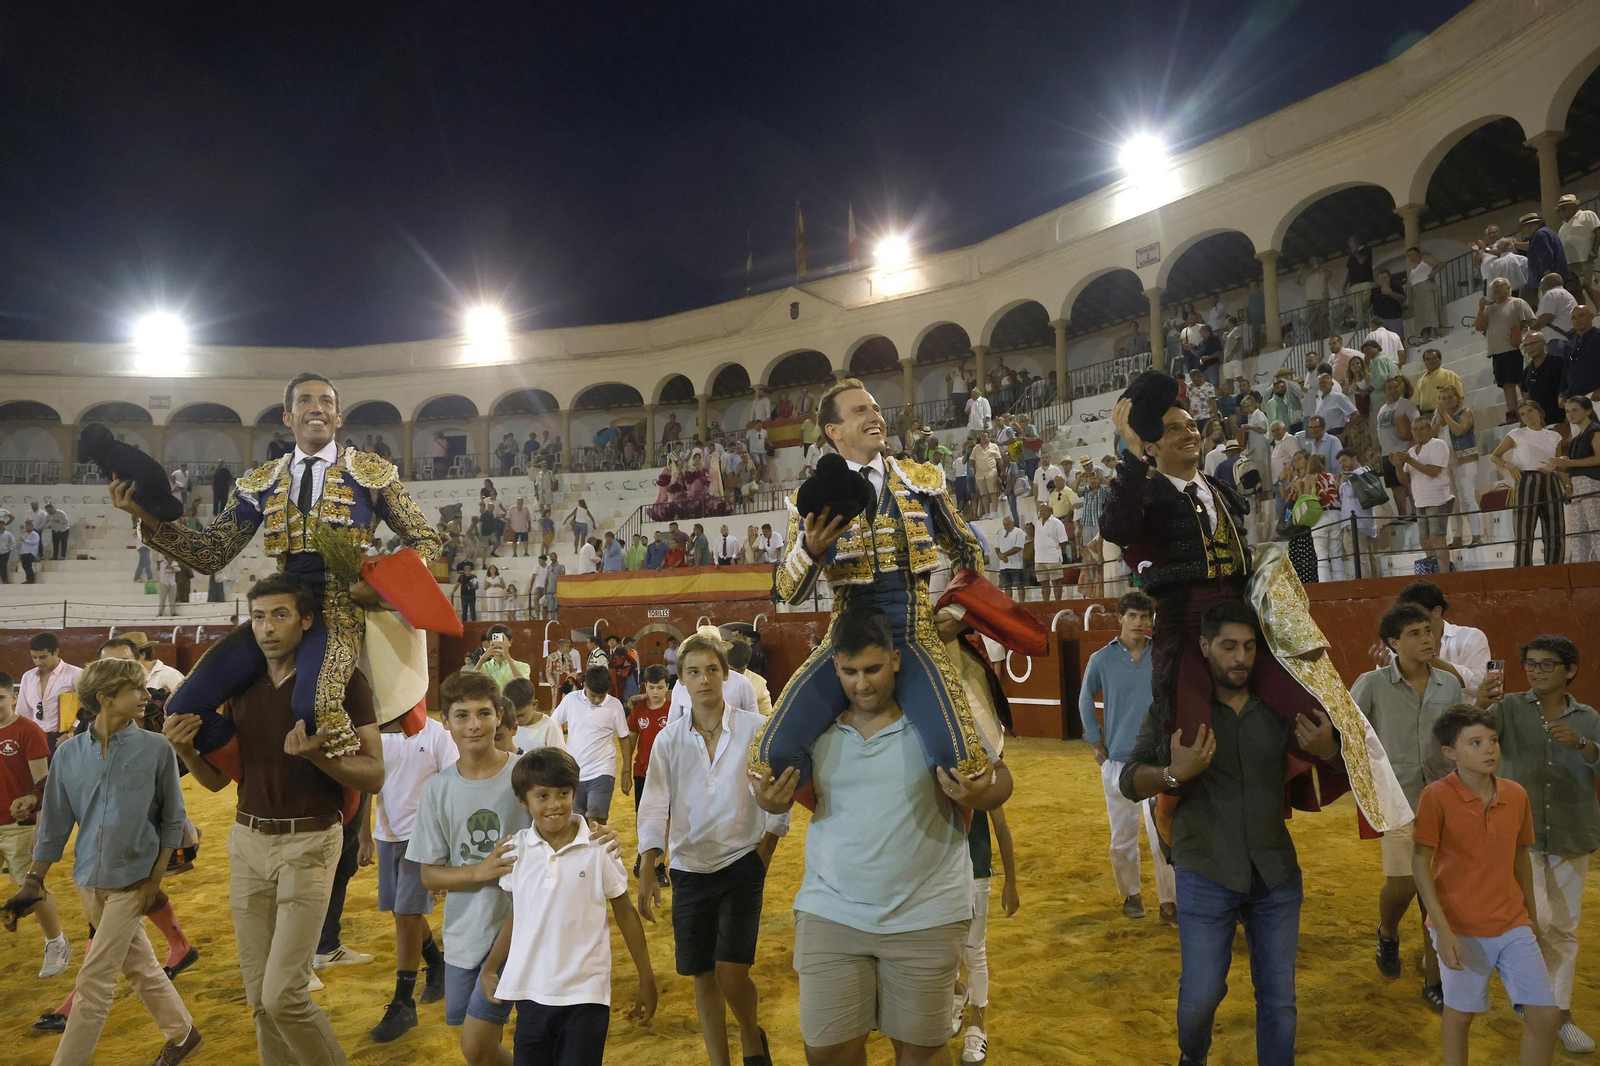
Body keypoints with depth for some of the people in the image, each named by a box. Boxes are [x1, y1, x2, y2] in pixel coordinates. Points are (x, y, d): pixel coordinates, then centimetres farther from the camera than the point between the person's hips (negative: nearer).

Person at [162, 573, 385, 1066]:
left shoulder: (341, 680, -9)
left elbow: (374, 774, -11)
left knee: (284, 995, -9)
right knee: (259, 996, 11)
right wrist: (184, 748, -7)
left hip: (308, 844, -5)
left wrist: (317, 756, -28)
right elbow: (217, 778, 12)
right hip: (248, 841, 5)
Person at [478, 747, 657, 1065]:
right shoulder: (516, 849, -3)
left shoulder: (598, 847, -10)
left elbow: (625, 913, -2)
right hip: (532, 990, 3)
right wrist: (488, 969, 6)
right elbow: (516, 916, 10)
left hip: (585, 991, -3)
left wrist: (646, 981, 1)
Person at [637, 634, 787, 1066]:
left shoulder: (755, 729, -9)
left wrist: (765, 853, -1)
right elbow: (654, 806, -4)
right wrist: (647, 869, -13)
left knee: (731, 975, -9)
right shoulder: (668, 739, -3)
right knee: (703, 978, 10)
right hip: (690, 868, 3)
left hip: (742, 864, -2)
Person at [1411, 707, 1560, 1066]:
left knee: (1545, 1015, 4)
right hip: (1462, 929, -4)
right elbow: (1420, 864, -15)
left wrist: (1531, 915, 17)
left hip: (1513, 926, 4)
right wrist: (1443, 929, -18)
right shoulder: (1437, 797, -17)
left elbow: (1521, 856, 12)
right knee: (1460, 1012, 11)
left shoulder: (1516, 794, -1)